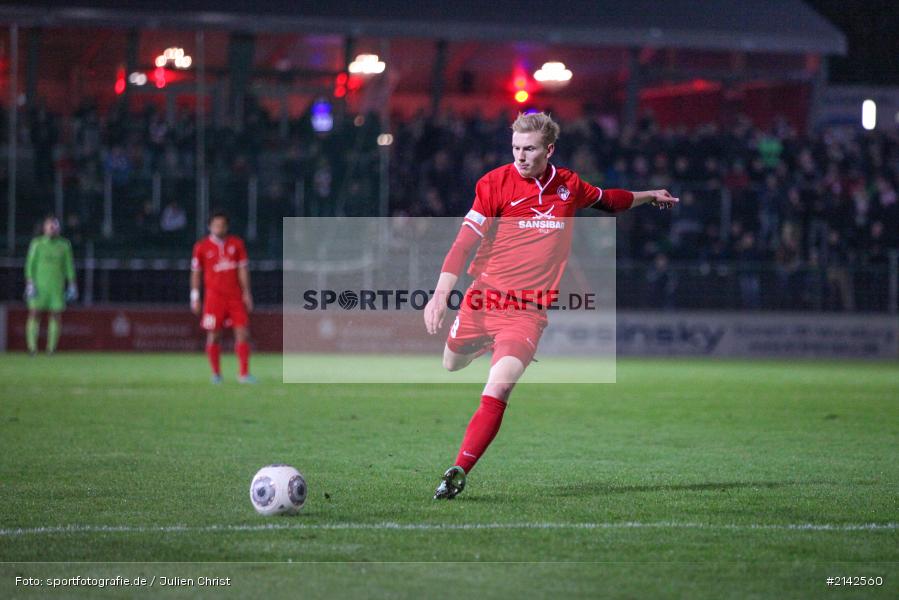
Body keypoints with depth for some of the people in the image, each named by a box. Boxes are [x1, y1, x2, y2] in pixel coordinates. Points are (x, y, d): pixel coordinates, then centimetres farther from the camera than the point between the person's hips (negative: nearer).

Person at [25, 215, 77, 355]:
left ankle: (51, 348, 3)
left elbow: (69, 265, 12)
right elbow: (30, 264, 2)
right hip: (39, 284, -2)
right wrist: (30, 283, -7)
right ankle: (32, 347, -6)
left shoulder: (64, 245, 8)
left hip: (57, 285, 2)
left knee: (55, 316, -1)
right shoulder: (37, 243, 3)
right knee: (34, 314, -7)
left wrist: (72, 285, 8)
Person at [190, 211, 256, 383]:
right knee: (214, 335, -1)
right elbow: (195, 273, 5)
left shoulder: (237, 244, 7)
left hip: (235, 297, 2)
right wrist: (195, 297, 1)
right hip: (214, 296, -2)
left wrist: (246, 293, 2)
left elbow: (243, 270, 8)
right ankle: (216, 374, 11)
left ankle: (244, 374, -3)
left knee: (243, 333, -5)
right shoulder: (201, 247, 1)